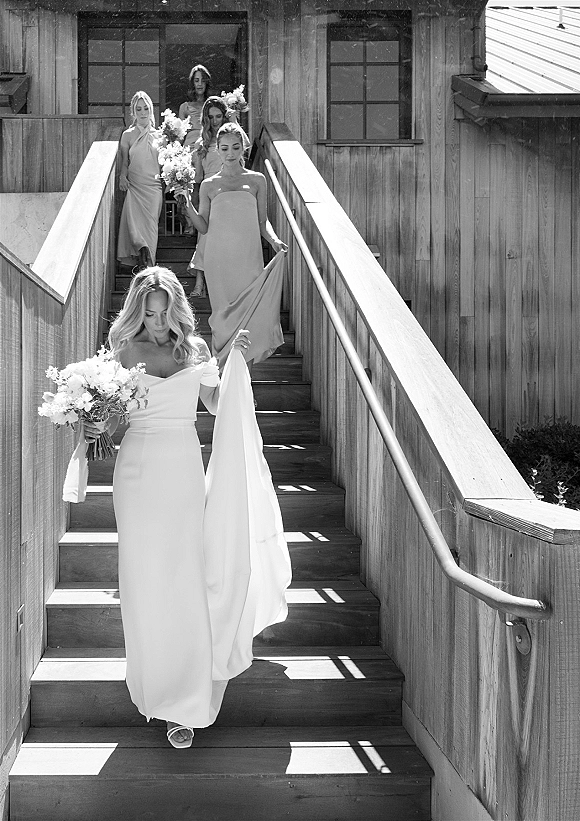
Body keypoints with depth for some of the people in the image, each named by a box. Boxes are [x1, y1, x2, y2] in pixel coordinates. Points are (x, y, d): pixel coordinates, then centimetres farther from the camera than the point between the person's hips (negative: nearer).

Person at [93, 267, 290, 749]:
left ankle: (183, 702, 6)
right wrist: (94, 427, -15)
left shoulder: (193, 350, 7)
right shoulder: (125, 351, 3)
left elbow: (218, 403, 8)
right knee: (147, 580, 2)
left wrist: (236, 362, -3)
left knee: (185, 580, -2)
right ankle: (157, 689, 20)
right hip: (139, 469, 0)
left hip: (185, 473, 1)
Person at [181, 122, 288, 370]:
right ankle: (223, 364, 11)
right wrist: (187, 205, -4)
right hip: (219, 257, 0)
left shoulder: (256, 180, 8)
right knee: (223, 310, 2)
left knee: (250, 309, -5)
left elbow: (262, 222, 11)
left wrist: (274, 240, -7)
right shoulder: (209, 185, 8)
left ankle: (246, 361, 9)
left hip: (249, 256, 0)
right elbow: (204, 227, 9)